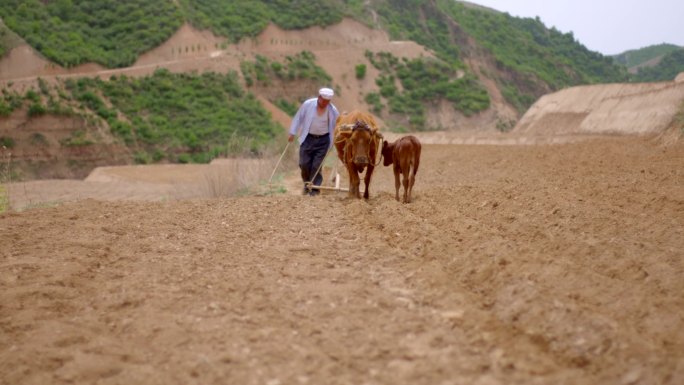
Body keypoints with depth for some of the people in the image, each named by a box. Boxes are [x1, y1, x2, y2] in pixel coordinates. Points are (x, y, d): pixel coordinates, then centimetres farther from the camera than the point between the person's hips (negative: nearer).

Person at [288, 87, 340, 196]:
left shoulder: (333, 111, -7)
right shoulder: (307, 104, -9)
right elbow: (298, 118, 0)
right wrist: (292, 133, 0)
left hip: (323, 139, 0)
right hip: (307, 138, 1)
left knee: (317, 165, -4)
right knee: (304, 164, 0)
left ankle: (315, 188, 7)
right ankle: (307, 184, 24)